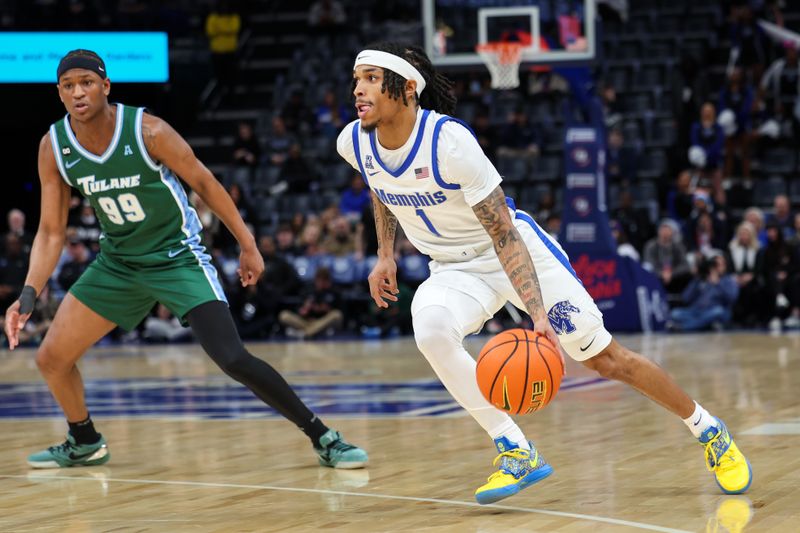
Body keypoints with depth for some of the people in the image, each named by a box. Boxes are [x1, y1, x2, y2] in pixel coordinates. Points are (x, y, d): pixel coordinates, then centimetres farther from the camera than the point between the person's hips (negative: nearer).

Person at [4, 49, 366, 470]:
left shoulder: (148, 131, -22)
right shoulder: (53, 147, -9)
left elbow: (204, 183, -9)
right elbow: (51, 232, -3)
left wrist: (248, 245, -6)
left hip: (178, 257, -5)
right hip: (117, 263, 5)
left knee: (232, 359, -20)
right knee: (51, 358, 2)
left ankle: (321, 436, -8)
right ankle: (84, 443, 30)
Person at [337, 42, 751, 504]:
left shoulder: (450, 140, -29)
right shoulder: (353, 144, -11)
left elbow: (503, 234, -29)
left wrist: (537, 313, -36)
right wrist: (386, 254, 10)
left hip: (519, 250, -5)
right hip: (456, 270, 5)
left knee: (605, 358, -3)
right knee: (431, 330, -29)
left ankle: (709, 429, 20)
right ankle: (518, 454, -18)